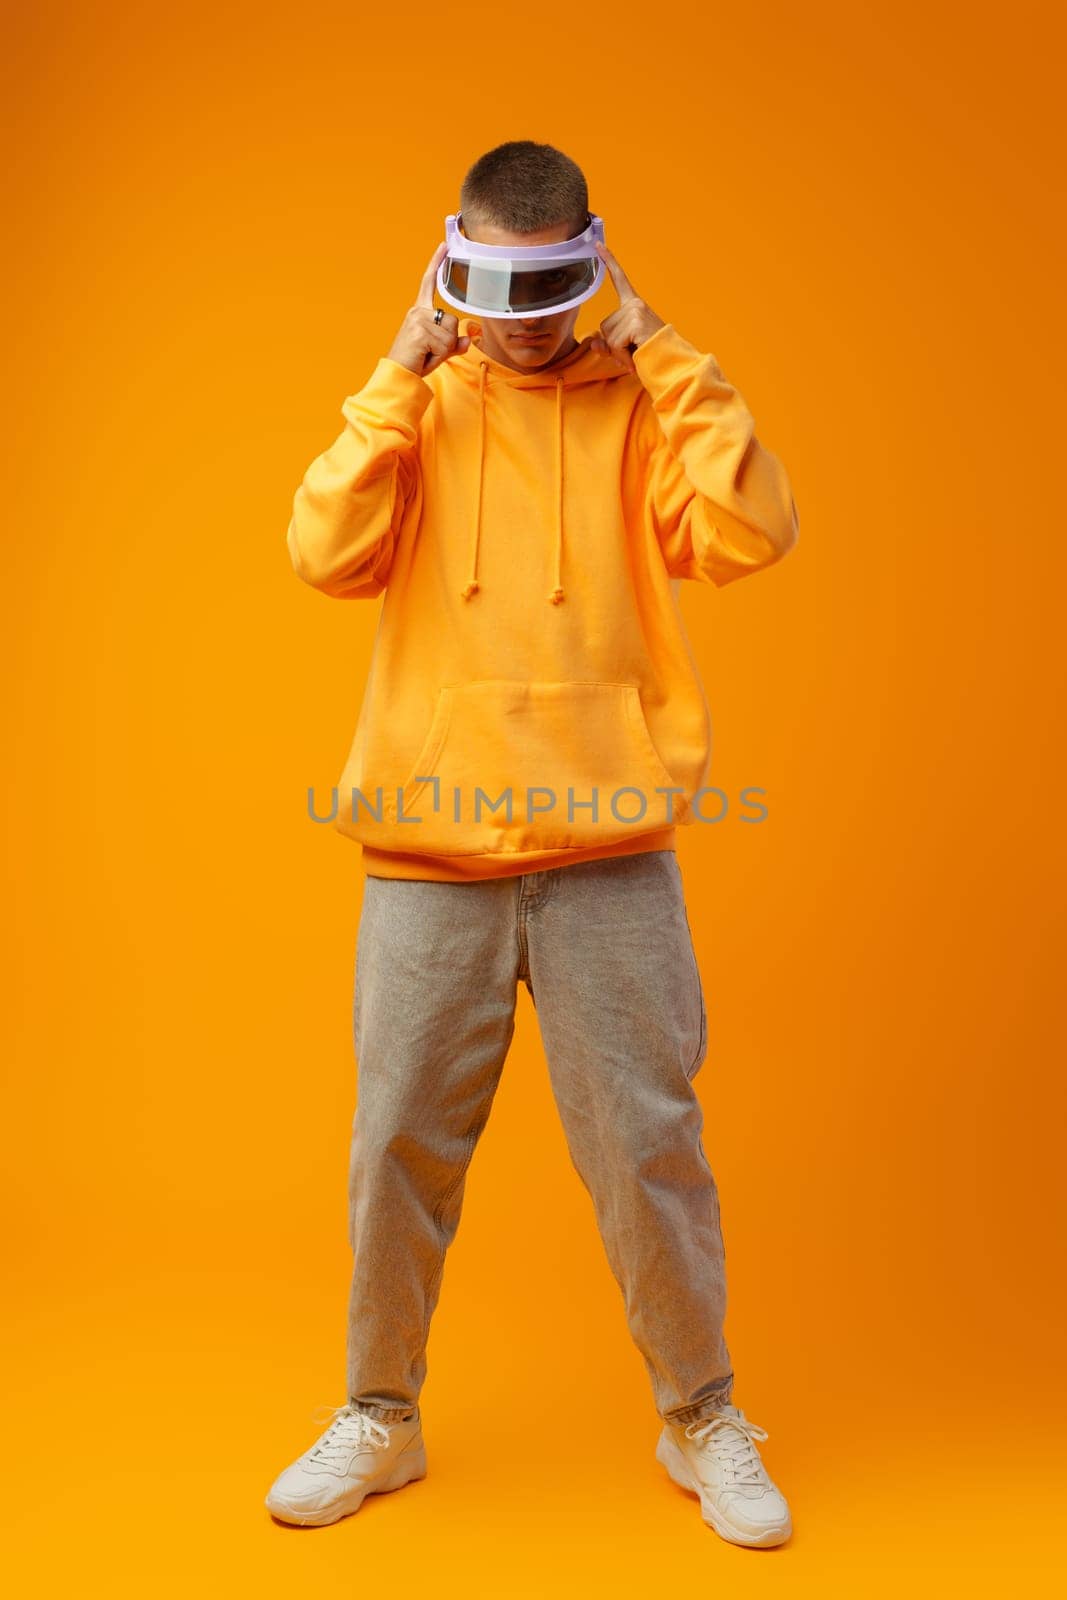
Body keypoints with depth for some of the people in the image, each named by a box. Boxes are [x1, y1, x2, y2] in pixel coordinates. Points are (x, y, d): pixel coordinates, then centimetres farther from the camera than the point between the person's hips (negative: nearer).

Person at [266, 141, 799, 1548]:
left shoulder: (639, 408, 5)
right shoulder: (420, 406, 9)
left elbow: (754, 533, -13)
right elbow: (327, 556, -7)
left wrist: (661, 354, -9)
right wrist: (404, 373, -7)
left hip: (608, 860, -1)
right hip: (427, 860, 2)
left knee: (649, 1146, 5)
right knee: (400, 1145, 9)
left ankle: (704, 1421, 26)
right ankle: (380, 1418, 30)